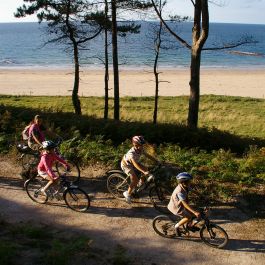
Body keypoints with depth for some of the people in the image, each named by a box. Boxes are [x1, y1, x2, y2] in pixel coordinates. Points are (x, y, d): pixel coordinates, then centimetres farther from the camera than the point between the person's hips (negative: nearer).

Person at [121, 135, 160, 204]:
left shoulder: (141, 150, -15)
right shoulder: (132, 153, -38)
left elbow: (148, 155, -4)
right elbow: (135, 164, -48)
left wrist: (157, 161, -10)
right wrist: (144, 172, -56)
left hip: (133, 163, 8)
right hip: (126, 165, -8)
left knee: (146, 169, -7)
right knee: (135, 180, -18)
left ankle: (141, 182, 16)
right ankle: (127, 194, 0)